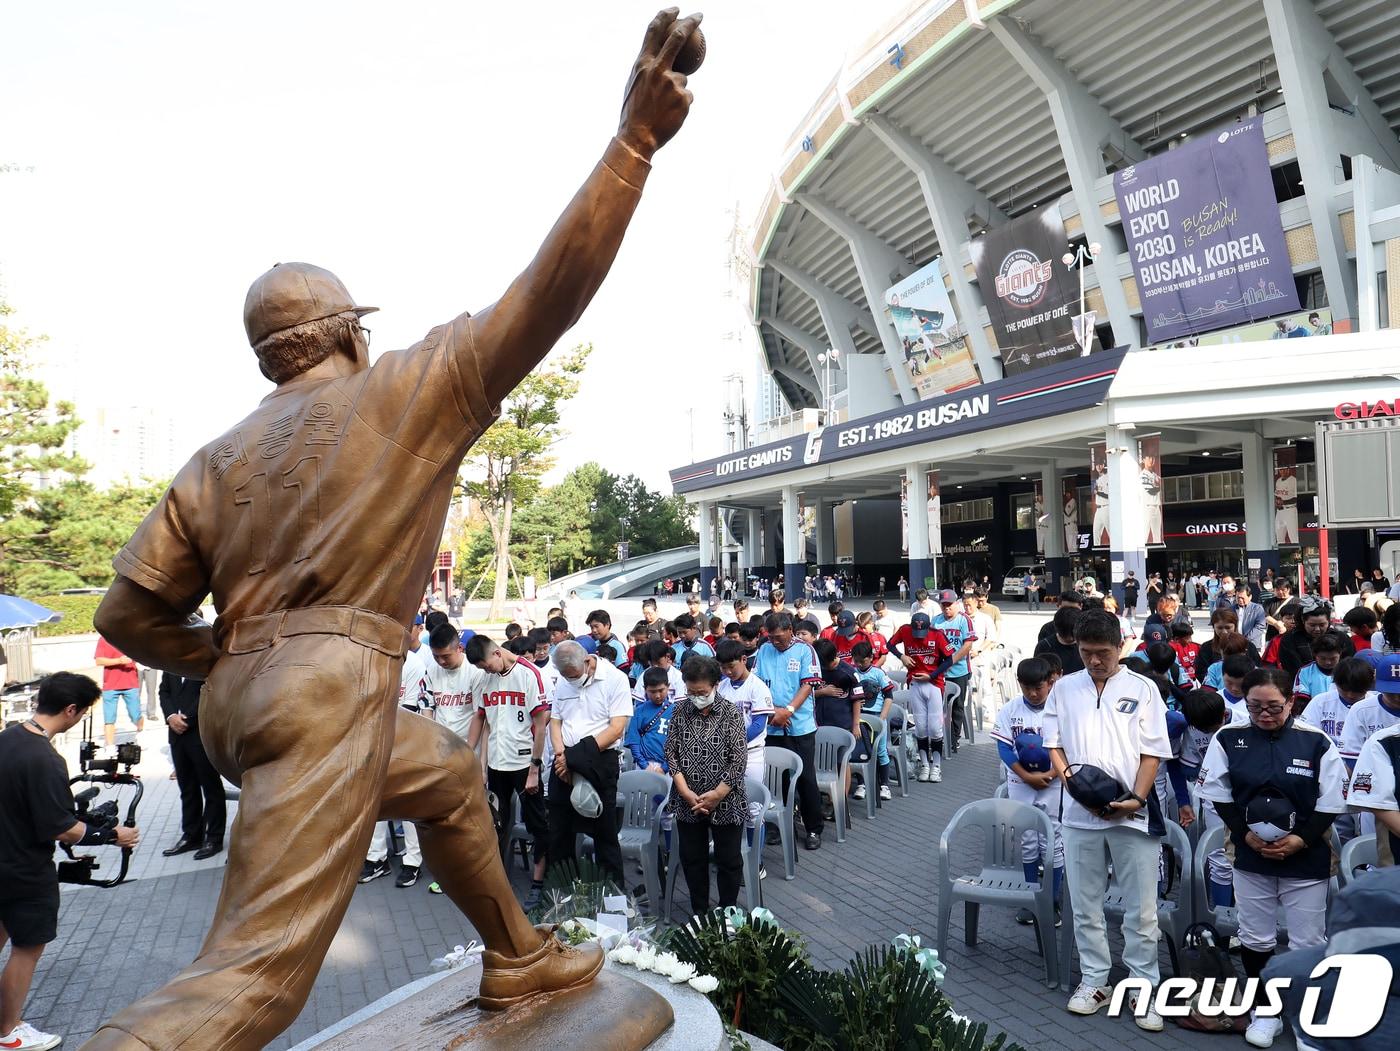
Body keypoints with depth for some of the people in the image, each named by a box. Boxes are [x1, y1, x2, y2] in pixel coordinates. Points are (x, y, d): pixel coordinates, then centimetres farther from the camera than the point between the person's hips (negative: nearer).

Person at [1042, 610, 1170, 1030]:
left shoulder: (1143, 688, 0)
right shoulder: (1064, 689, 6)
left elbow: (1153, 751, -2)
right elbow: (1052, 744, 8)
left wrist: (1136, 798, -13)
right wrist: (1073, 781, -9)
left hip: (1133, 813, -2)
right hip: (1079, 813, 2)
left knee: (1141, 909, 6)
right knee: (1085, 905, 12)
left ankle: (1143, 988, 20)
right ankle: (1094, 980, 26)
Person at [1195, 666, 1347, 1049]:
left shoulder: (1316, 741, -8)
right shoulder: (1228, 738, -5)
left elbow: (1332, 802, -4)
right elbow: (1218, 794, 0)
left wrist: (1302, 839, -13)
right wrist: (1245, 833, -10)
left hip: (1306, 858, -1)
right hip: (1251, 856, 2)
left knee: (1308, 944, 7)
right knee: (1255, 938, 11)